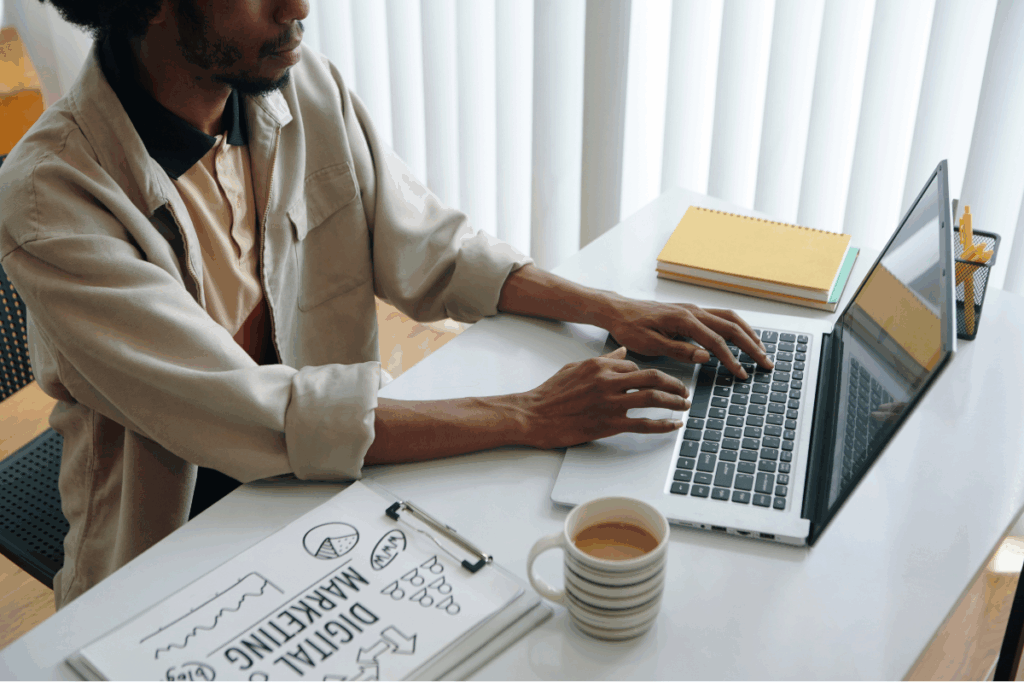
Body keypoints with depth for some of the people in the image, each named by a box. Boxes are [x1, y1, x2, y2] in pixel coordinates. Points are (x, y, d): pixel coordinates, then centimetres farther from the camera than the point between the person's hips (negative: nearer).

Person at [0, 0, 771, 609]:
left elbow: (430, 250, 4)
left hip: (321, 477, 5)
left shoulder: (308, 90, -8)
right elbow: (248, 415, -30)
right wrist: (527, 417, -30)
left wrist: (613, 310, -8)